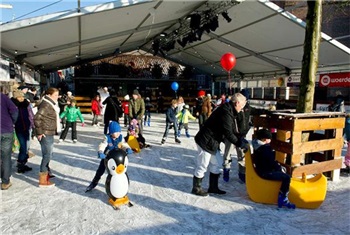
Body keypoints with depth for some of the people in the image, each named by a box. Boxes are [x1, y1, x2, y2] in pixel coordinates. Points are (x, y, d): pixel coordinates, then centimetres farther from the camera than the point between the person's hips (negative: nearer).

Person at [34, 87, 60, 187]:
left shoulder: (51, 104, 12)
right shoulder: (46, 105, -19)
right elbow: (37, 118, -26)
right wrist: (39, 132, -22)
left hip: (50, 133, 10)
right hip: (45, 134, -10)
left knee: (48, 154, 21)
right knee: (47, 155, -6)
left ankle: (46, 172, 39)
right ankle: (43, 180, 2)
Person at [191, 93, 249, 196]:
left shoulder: (230, 111, 10)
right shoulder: (226, 112, -23)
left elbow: (232, 130, 16)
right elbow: (228, 133, -22)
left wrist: (241, 139, 5)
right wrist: (239, 144, -13)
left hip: (212, 141, 11)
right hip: (206, 141, -11)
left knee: (217, 163, 16)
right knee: (202, 166, 1)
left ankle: (213, 187, 28)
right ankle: (196, 188, 18)